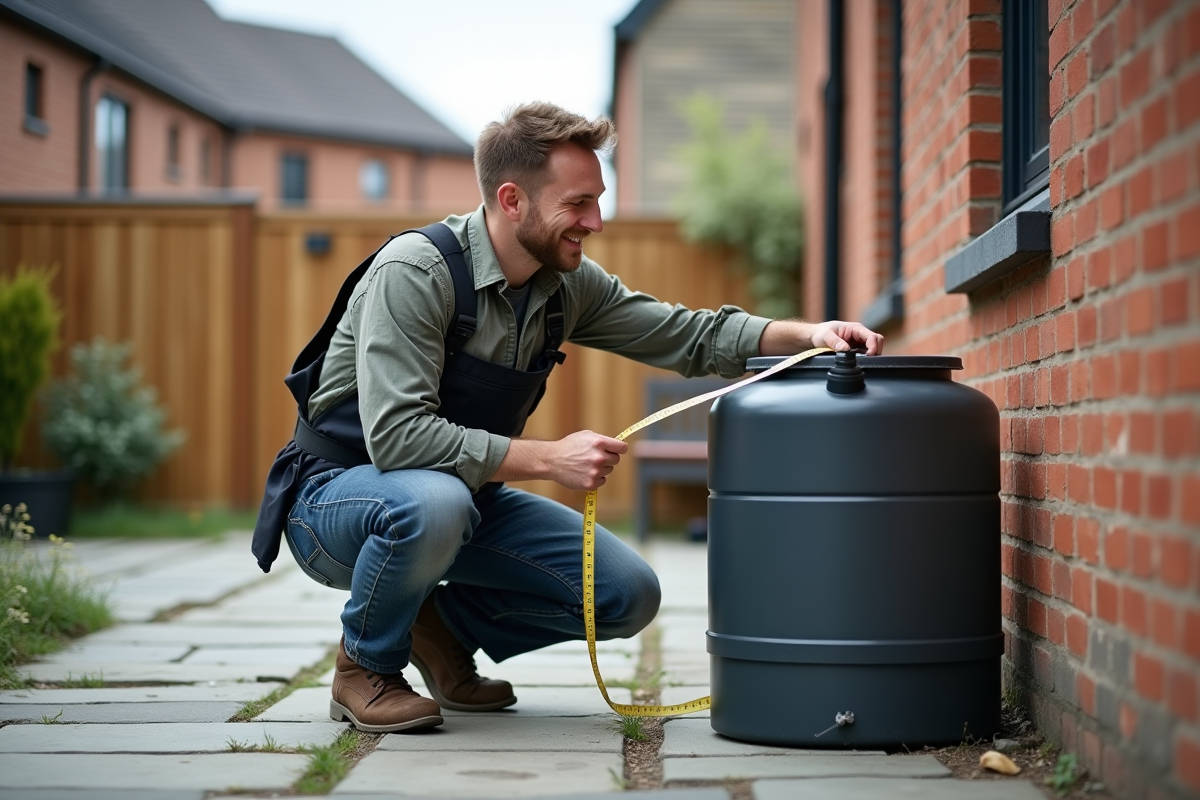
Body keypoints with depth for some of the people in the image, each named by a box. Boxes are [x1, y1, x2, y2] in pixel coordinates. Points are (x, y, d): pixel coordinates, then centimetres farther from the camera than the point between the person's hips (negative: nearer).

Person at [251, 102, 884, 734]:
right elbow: (397, 435, -34)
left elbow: (692, 337, 3)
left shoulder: (569, 285, -3)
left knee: (627, 594, -7)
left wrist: (808, 335, -14)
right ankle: (366, 666, -11)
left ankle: (445, 626, 13)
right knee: (434, 503, -41)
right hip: (339, 489, -6)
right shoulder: (415, 272, -25)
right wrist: (549, 458, -33)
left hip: (467, 497, 7)